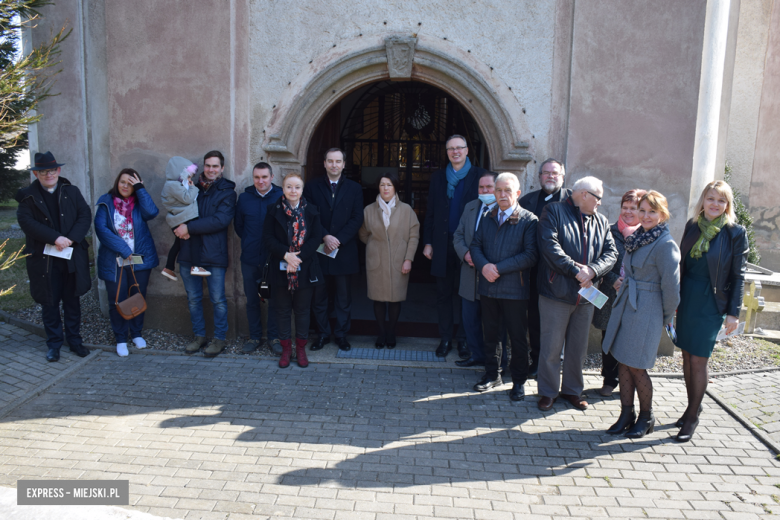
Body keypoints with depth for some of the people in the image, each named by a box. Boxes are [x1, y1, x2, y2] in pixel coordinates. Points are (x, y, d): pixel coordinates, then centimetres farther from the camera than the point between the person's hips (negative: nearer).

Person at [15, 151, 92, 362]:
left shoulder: (72, 192, 6)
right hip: (44, 259, -1)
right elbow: (26, 221, -12)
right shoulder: (28, 196, 1)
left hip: (72, 256, 1)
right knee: (49, 303, 7)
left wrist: (71, 239, -17)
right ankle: (54, 344, 20)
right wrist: (55, 238, -22)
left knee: (72, 301, 12)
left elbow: (85, 216, -2)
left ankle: (74, 340, 24)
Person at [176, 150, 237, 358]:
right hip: (188, 253, 4)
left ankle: (219, 338, 16)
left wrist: (189, 228, -17)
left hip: (214, 254, -4)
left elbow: (220, 220, -16)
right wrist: (181, 228, -10)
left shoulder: (227, 192, -3)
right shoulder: (193, 187, 10)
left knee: (218, 299, 3)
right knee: (193, 298, 13)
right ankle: (199, 336, 27)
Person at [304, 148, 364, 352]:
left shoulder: (354, 188, 6)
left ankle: (341, 334, 19)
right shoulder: (312, 187, 6)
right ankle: (323, 334, 20)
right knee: (320, 297, 7)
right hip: (319, 251, 0)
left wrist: (338, 240, -12)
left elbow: (357, 219, -2)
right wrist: (325, 237, -14)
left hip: (344, 251, 0)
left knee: (344, 298, 7)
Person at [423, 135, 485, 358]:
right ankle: (445, 338, 18)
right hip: (443, 245, 3)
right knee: (443, 294, 7)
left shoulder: (478, 175, 1)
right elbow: (430, 212, 11)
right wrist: (428, 242, 5)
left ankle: (463, 339, 17)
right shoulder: (438, 177, 11)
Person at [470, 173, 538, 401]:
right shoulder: (487, 219, 11)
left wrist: (499, 268, -17)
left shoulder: (529, 220, -6)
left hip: (514, 289, -4)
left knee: (518, 337, 5)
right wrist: (484, 266, -13)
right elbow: (476, 245, 7)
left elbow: (530, 255, -13)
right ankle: (492, 375, 31)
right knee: (490, 334, 15)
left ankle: (519, 381, 21)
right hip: (488, 287, 5)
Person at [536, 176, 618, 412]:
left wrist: (592, 270, -14)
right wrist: (576, 270, -19)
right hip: (557, 292, -5)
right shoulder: (554, 211, -3)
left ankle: (572, 389, 30)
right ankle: (547, 391, 17)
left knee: (578, 347, 15)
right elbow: (550, 246, -16)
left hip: (586, 295, 5)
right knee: (551, 347, 1)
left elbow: (611, 253, 5)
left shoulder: (602, 222, 14)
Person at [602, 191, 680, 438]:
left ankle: (646, 417, 22)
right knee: (623, 362, 10)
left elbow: (671, 286, -13)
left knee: (636, 367, 1)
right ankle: (626, 415, 23)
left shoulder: (665, 245, -15)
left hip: (646, 312, -7)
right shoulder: (637, 238, 8)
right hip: (624, 305, 7)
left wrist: (666, 319, -4)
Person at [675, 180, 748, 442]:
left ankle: (692, 417, 13)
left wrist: (734, 312, -7)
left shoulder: (735, 232, -8)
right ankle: (693, 406, 29)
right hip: (686, 299, 5)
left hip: (711, 303, -4)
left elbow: (738, 275, -6)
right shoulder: (693, 225, 5)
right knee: (687, 357, 11)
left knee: (698, 361, -1)